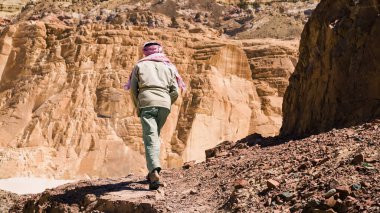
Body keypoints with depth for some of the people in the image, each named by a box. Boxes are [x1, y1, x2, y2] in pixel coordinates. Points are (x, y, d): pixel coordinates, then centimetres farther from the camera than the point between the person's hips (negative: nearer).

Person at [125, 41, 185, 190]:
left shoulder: (139, 66, 17)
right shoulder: (168, 67, 21)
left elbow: (133, 89, 8)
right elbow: (175, 92, 12)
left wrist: (138, 107, 20)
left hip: (146, 102, -2)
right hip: (164, 104, 2)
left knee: (150, 138, -10)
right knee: (155, 136, 19)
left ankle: (154, 171, -30)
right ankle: (152, 171, 17)